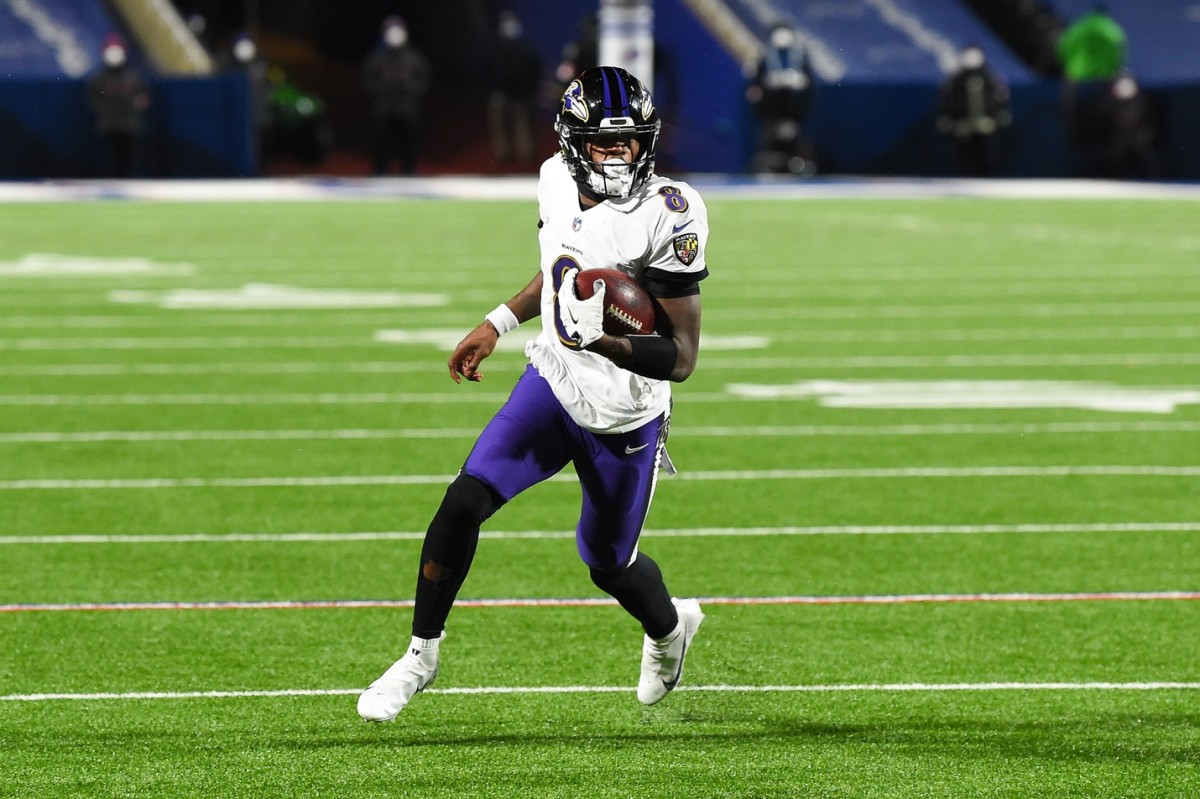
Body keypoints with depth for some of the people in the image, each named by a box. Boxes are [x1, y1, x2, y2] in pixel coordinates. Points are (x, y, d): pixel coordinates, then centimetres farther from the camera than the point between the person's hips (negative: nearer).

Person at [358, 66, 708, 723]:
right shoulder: (558, 182, -6)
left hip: (623, 417, -4)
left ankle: (669, 627, 50)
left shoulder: (666, 219, -25)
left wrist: (609, 344, -39)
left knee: (609, 564, 13)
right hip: (553, 380, 4)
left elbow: (682, 358, -24)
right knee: (464, 502, -15)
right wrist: (497, 325, 16)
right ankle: (421, 656, 2)